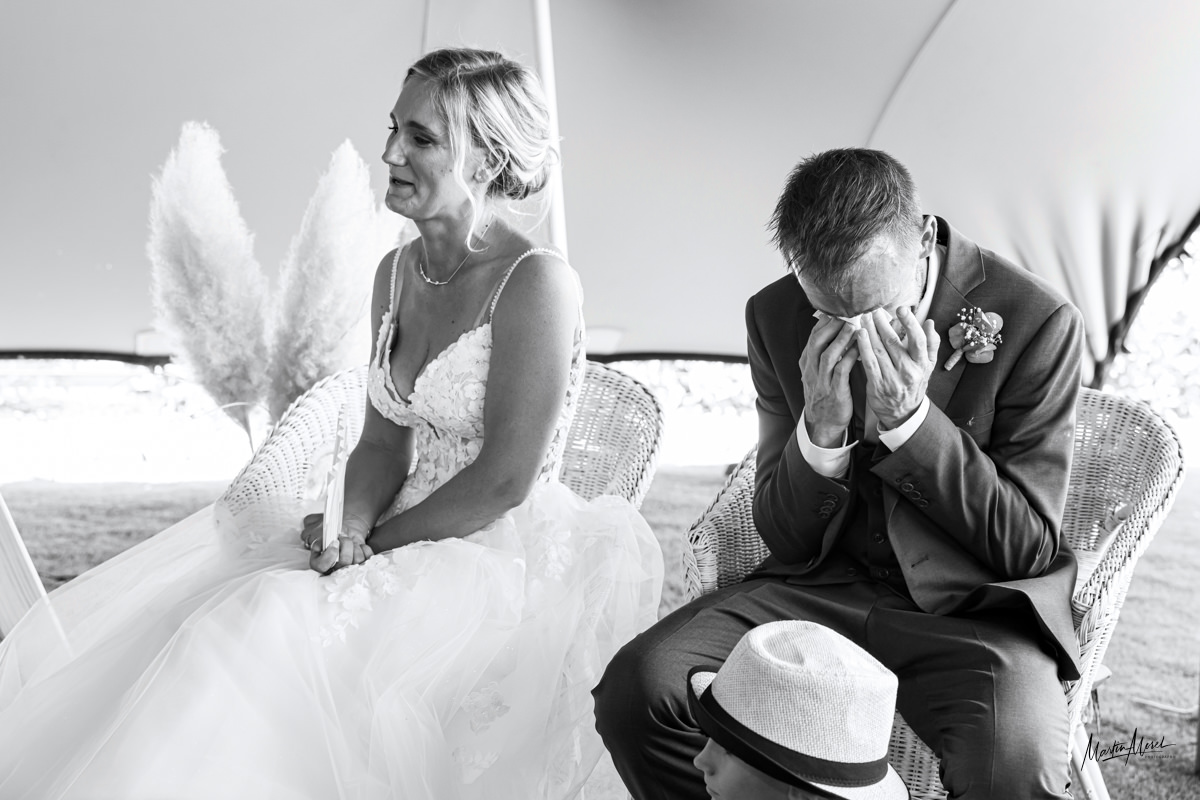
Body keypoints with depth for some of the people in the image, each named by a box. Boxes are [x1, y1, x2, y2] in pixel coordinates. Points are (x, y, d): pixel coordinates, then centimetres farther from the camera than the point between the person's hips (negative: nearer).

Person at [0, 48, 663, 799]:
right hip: (409, 540, 7)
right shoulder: (398, 271, 7)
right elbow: (382, 441, 10)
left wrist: (374, 541, -10)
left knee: (274, 636, -26)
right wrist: (352, 526, -8)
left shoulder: (538, 280, -16)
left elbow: (505, 481, -17)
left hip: (505, 560, -7)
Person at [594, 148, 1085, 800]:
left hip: (970, 606, -2)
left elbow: (1031, 548, -8)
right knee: (634, 690, -17)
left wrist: (910, 419, -21)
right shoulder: (776, 317, -2)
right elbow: (783, 537, 3)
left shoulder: (1036, 322, -11)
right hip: (822, 589, 3)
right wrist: (821, 428, -19)